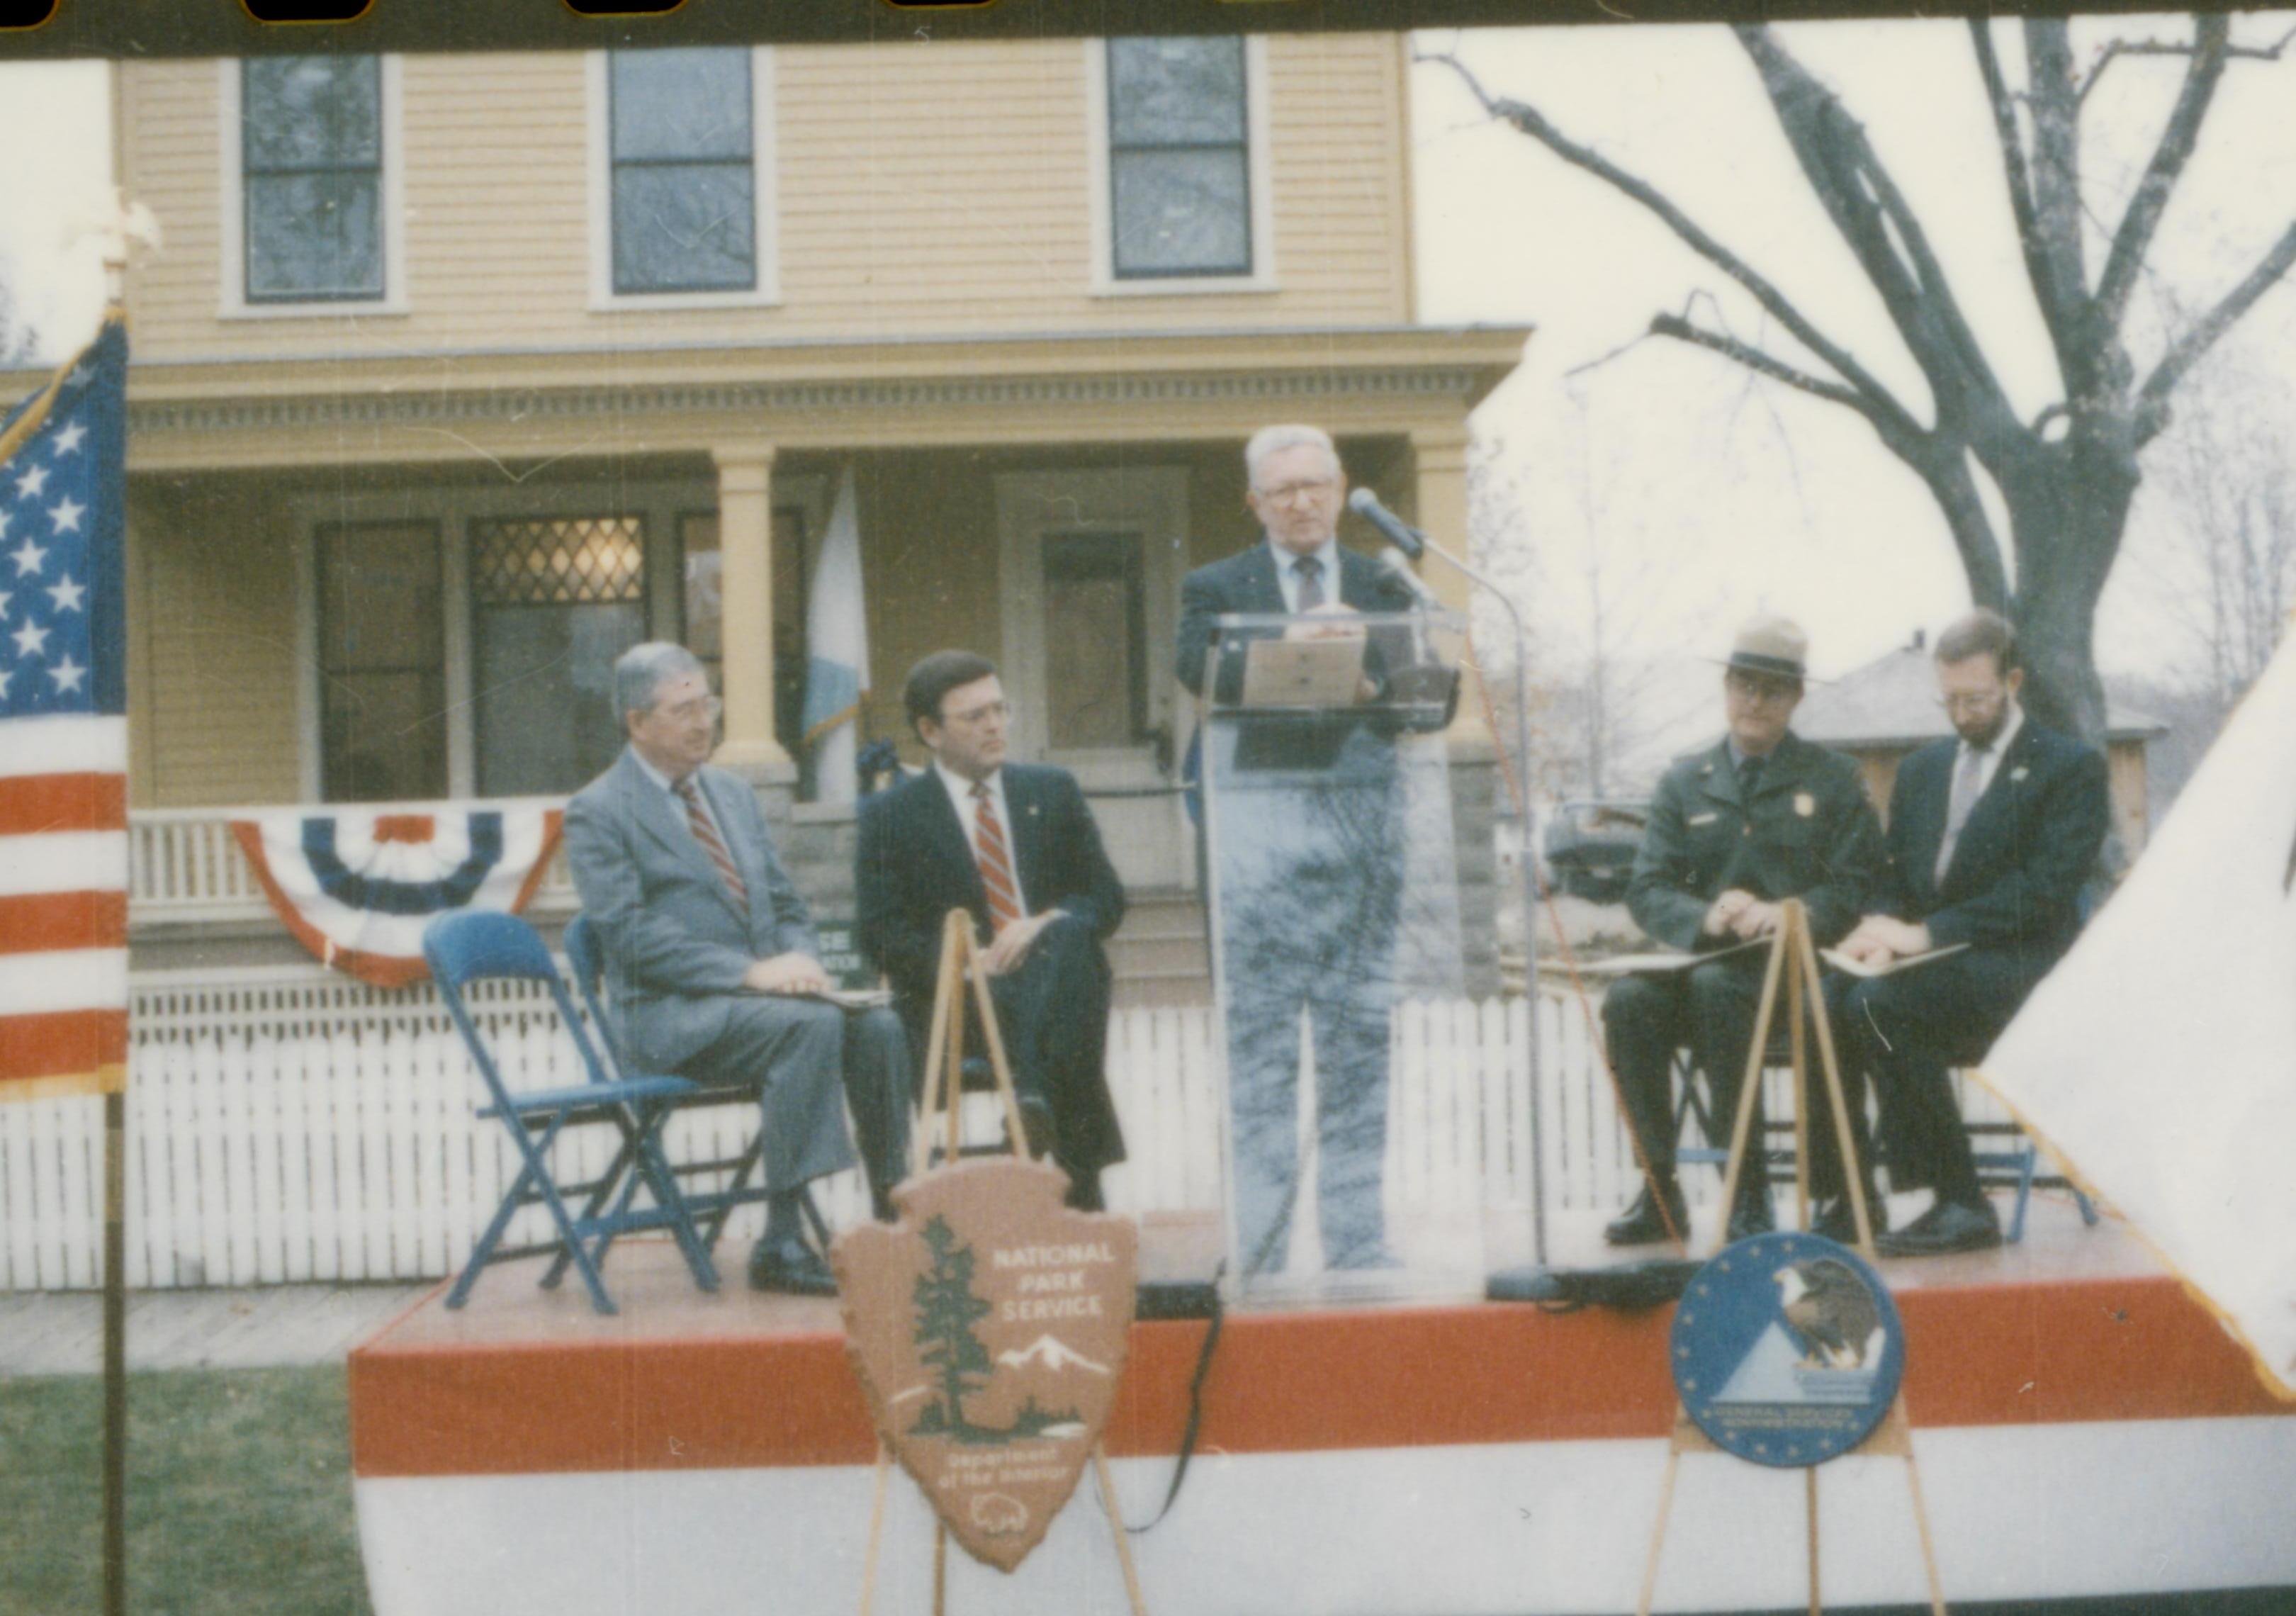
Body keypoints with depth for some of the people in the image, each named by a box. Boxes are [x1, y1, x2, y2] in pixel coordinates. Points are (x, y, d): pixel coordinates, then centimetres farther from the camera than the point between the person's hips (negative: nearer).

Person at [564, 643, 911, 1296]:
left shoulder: (733, 793, 19)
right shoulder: (597, 813, -3)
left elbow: (785, 903, 20)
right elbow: (634, 936, -13)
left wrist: (801, 960, -4)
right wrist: (750, 972, -21)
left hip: (769, 989, 6)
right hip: (672, 1014, -6)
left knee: (879, 1025, -21)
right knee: (813, 1025, -32)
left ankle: (893, 1209, -13)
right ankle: (782, 1243, -29)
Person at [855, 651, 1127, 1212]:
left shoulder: (1053, 792, 19)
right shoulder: (892, 815, 9)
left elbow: (1107, 896, 12)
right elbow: (880, 932, -1)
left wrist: (1046, 925, -11)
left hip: (1057, 977, 3)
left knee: (1069, 936, -33)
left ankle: (1038, 1098, -50)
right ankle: (1081, 1170, -47)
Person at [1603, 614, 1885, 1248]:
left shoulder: (1831, 779, 11)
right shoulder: (1686, 782, 16)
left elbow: (1855, 887, 2)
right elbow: (1646, 890, 7)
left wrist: (1788, 915, -18)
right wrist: (1705, 917, -15)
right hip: (1705, 958, 3)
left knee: (1716, 985, -36)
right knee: (1628, 1000, -29)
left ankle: (1749, 1190, -30)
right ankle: (1659, 1190, -22)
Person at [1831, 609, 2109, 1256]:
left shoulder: (2072, 767, 1)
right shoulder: (1921, 769, 21)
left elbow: (2045, 889, -12)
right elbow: (1895, 878, 17)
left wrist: (1929, 933, -20)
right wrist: (1881, 924, -8)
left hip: (2019, 970, -6)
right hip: (1928, 964, 6)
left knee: (1881, 1003, -33)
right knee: (1824, 998, -26)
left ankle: (1960, 1203, -22)